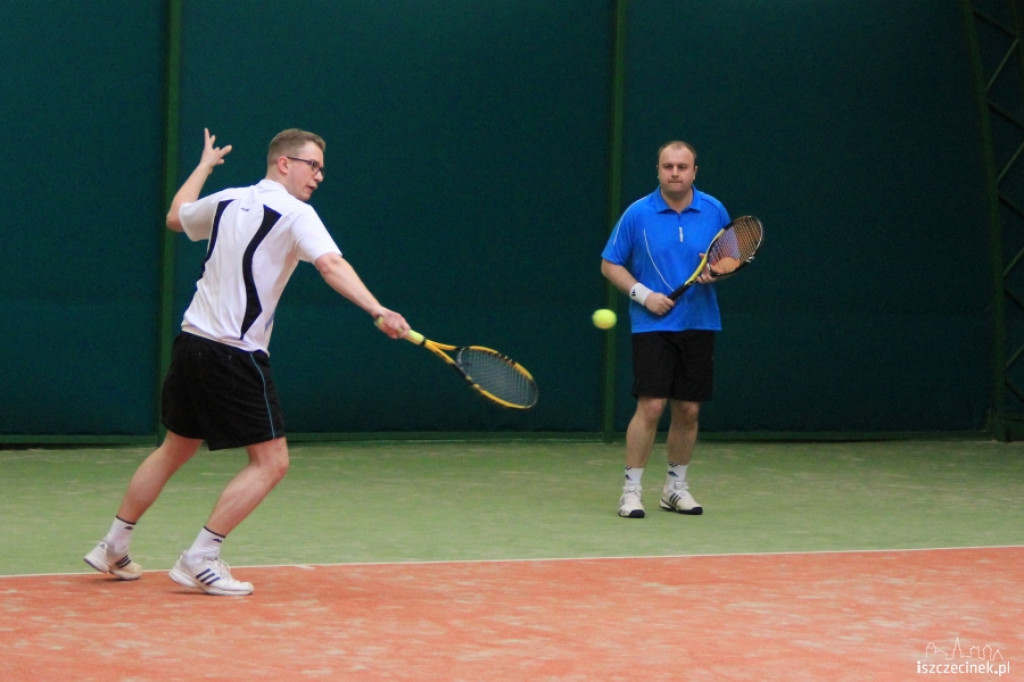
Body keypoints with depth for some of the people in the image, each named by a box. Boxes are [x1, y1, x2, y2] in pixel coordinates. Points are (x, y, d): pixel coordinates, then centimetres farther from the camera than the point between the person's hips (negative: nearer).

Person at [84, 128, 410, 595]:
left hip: (191, 341, 8)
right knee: (270, 462, -2)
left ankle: (113, 548, 28)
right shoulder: (296, 214, -10)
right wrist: (379, 312, -36)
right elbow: (331, 266, -26)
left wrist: (203, 166, 45)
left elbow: (176, 217, 31)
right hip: (236, 356, -8)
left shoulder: (226, 201, 11)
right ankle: (199, 560, -7)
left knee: (175, 449, 22)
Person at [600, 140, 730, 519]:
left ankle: (676, 486, 21)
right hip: (653, 326, -3)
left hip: (699, 324, 3)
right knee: (651, 406, -12)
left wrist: (717, 270, -10)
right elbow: (610, 264, 3)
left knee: (688, 410, 6)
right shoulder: (638, 213, -3)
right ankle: (632, 488, -3)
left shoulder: (714, 211, 4)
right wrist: (643, 293, -11)